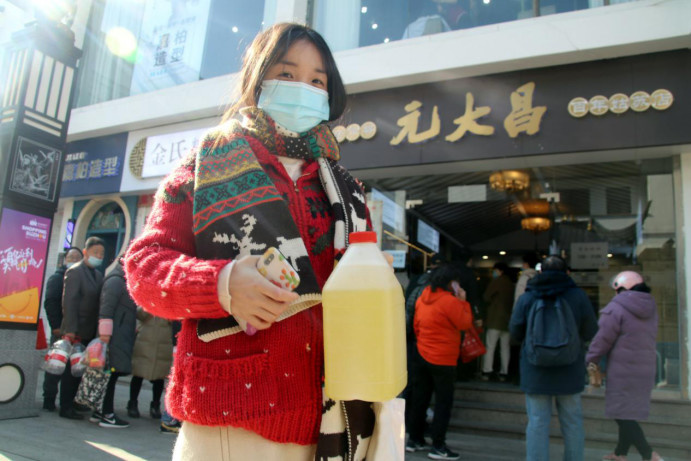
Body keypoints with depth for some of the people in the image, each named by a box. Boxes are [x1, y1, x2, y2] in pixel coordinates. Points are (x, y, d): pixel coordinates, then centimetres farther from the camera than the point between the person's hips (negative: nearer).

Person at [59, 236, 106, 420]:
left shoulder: (98, 275, 15)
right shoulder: (75, 272, -8)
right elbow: (69, 302, -13)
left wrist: (99, 328, 7)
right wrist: (70, 329, -18)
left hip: (90, 331, 7)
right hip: (76, 331, -7)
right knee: (71, 368, 0)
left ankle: (74, 403, 22)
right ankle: (66, 408, 9)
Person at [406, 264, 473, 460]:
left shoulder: (423, 298, 5)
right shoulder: (450, 301, -18)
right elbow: (465, 323, -11)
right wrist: (463, 302, -3)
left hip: (423, 355, 7)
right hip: (443, 360, -7)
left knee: (420, 398, 14)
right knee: (444, 402, 3)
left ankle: (415, 439, 24)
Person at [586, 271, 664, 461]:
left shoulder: (616, 308, -15)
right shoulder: (650, 308, 8)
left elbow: (603, 339, -13)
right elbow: (647, 339, 17)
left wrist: (590, 361, -1)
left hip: (623, 371, -8)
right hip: (646, 371, 8)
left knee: (622, 415, 0)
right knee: (630, 414, 17)